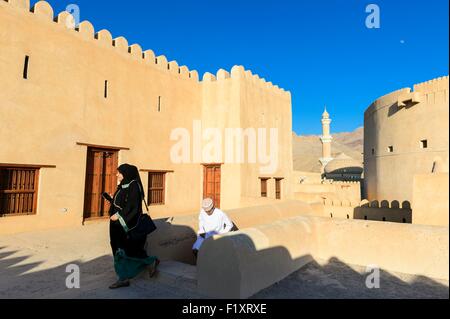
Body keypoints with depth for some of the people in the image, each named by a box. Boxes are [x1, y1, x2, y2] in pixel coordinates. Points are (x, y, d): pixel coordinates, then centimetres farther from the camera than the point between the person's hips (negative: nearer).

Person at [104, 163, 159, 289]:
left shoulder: (133, 186, -14)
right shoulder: (123, 187, 13)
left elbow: (133, 206, -20)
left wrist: (119, 215, -21)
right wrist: (109, 199, 9)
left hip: (128, 225, -9)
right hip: (119, 225, 9)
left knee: (129, 249, -3)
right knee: (119, 251, 9)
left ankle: (151, 261, 15)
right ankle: (123, 278, 16)